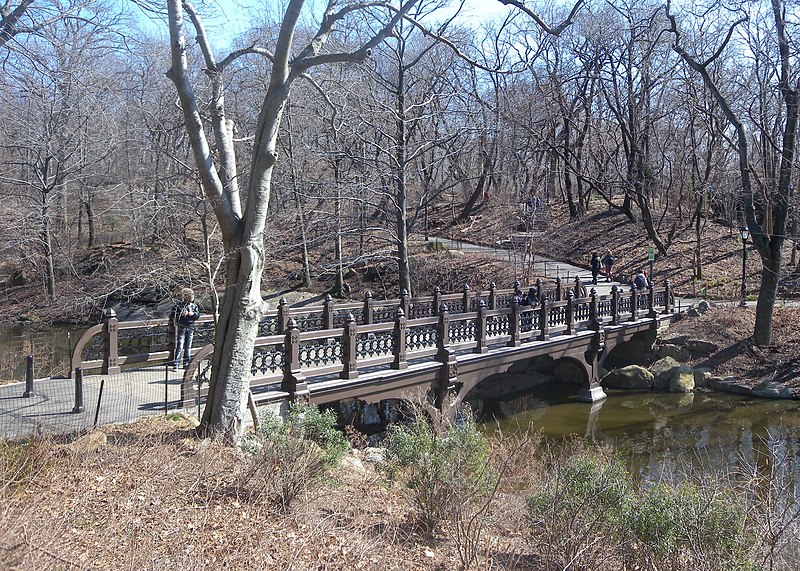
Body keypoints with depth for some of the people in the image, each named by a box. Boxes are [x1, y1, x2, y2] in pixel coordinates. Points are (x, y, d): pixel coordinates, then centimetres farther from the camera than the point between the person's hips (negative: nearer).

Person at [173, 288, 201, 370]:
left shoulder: (194, 305, 11)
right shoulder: (179, 304, 1)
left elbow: (198, 315, 8)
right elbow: (173, 315, -1)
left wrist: (193, 314, -11)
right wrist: (181, 314, -16)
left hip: (190, 328, 4)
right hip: (182, 327, -4)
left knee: (188, 347, 10)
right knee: (180, 346, -11)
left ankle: (186, 364, 18)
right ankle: (175, 364, -11)